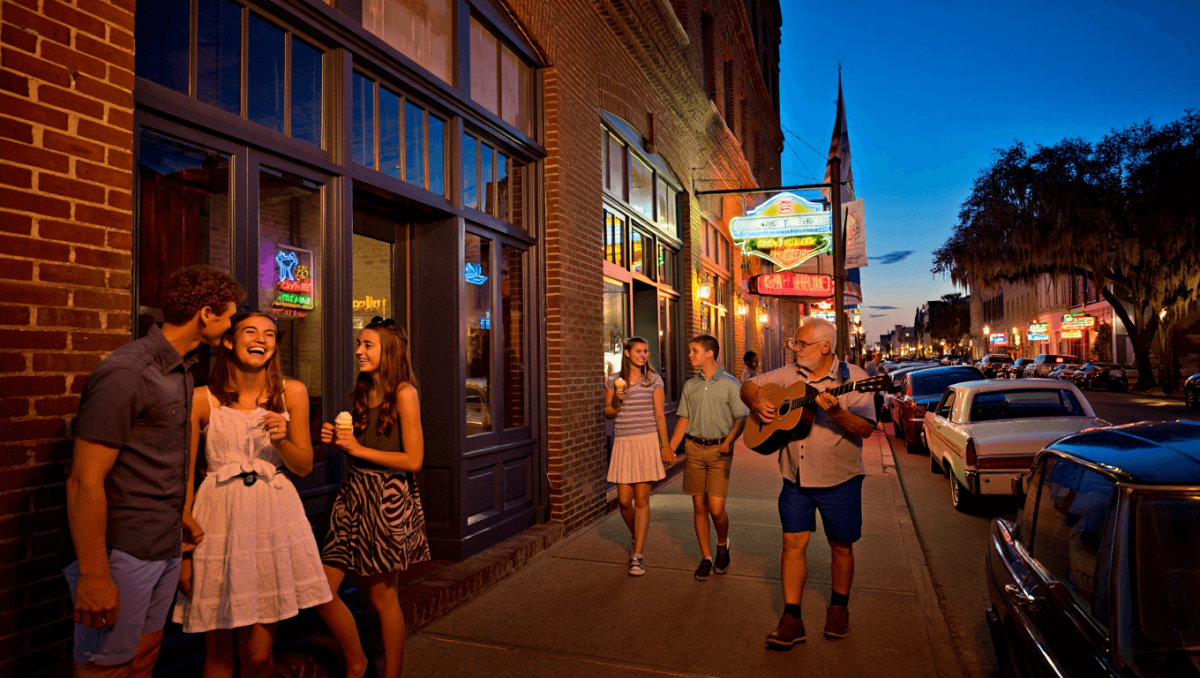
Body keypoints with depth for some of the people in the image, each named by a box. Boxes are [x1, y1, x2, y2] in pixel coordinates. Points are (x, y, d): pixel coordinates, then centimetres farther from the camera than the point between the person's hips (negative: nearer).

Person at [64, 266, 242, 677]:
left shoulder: (179, 369, 10)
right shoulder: (125, 374, -19)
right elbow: (85, 480, -21)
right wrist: (93, 576, -20)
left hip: (166, 549, 8)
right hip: (124, 554, -8)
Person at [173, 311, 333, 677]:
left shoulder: (292, 392, 3)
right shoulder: (202, 399, -2)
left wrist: (281, 440, -13)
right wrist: (183, 552, 2)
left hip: (275, 515, 1)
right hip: (220, 518, -1)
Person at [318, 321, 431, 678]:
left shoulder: (404, 394, -11)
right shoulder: (363, 392, 11)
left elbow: (413, 460, -15)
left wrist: (358, 448, -15)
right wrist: (336, 439, 1)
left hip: (387, 500, -7)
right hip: (353, 492, 7)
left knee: (382, 596, 5)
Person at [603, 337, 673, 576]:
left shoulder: (654, 380, 3)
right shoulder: (613, 381, 6)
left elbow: (659, 415, 3)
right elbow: (607, 413, 12)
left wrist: (665, 446, 0)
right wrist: (616, 401, -9)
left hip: (647, 441, -2)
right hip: (623, 442, 2)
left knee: (641, 500, -2)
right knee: (624, 500, 2)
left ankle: (637, 556, 4)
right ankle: (636, 538, 33)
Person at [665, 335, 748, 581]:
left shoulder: (729, 383, -2)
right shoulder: (690, 385, 11)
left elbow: (741, 418, -4)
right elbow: (684, 419, 13)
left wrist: (728, 441, -18)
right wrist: (669, 449, 8)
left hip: (719, 450, -4)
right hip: (694, 449, 4)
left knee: (716, 508, -8)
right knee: (699, 506, 6)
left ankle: (723, 545, 23)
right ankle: (706, 558, 20)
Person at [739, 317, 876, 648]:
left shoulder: (852, 377, -10)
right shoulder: (788, 375, 3)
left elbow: (866, 428, -16)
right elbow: (748, 385, 13)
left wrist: (836, 412, -33)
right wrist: (756, 403, -8)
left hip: (839, 478, -3)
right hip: (796, 476, 3)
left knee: (841, 546, 12)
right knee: (793, 543, 1)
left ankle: (839, 607, 36)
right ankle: (791, 619, 9)